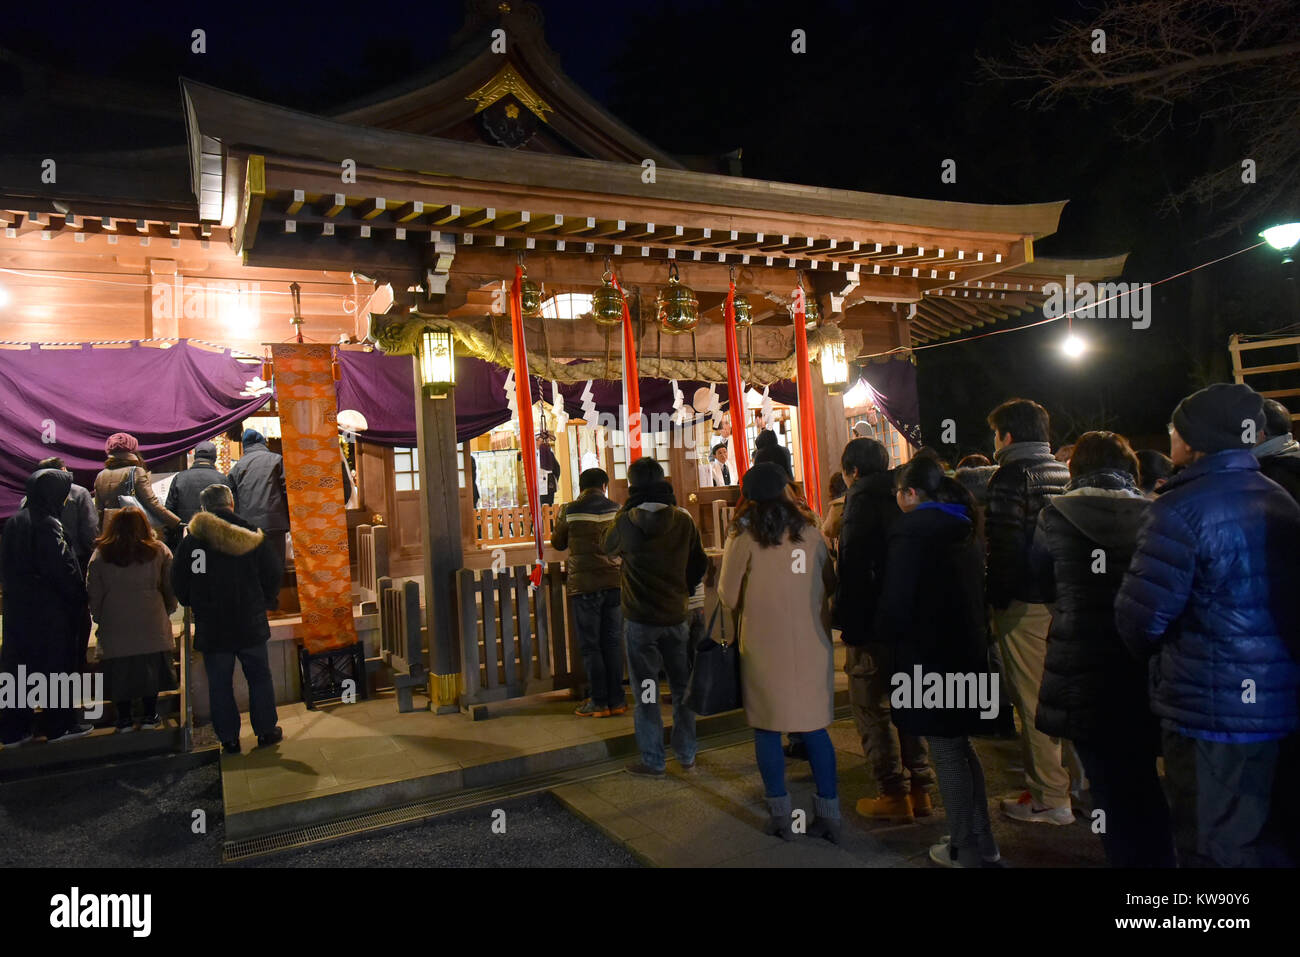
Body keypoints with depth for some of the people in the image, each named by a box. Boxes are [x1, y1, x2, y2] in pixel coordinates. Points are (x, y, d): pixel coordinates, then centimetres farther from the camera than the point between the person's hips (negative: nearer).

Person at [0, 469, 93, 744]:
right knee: (57, 662, 3)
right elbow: (62, 569, -19)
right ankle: (60, 725, 11)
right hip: (50, 610, -8)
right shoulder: (46, 525, -16)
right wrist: (78, 598, -9)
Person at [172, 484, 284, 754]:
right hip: (250, 624, 0)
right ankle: (265, 731, 19)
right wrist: (268, 601, 16)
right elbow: (273, 577, -2)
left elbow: (179, 584, 1)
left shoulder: (191, 540, -6)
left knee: (219, 683, 10)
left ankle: (229, 738, 16)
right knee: (259, 676, 14)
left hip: (211, 627, 0)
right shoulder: (253, 536, -7)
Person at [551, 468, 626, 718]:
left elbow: (557, 543, 7)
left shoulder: (570, 511, -6)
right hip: (614, 582, 3)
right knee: (613, 643, 11)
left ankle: (599, 702, 9)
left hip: (584, 584, -3)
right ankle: (617, 700, 16)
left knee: (590, 645, 6)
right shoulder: (616, 509, 2)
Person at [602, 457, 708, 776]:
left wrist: (624, 510, 9)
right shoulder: (683, 520, -6)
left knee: (645, 691, 8)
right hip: (676, 615, 3)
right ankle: (687, 755, 26)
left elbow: (609, 548, 8)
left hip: (640, 619, -3)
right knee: (682, 687, 16)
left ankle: (653, 761, 15)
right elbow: (700, 565, 4)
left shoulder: (626, 522, -13)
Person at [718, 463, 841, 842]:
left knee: (767, 729, 10)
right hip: (812, 646, 3)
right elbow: (831, 586, 13)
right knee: (815, 728, 12)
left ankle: (780, 816, 16)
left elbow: (729, 597, -5)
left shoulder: (744, 537, -7)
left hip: (764, 647, -3)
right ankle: (828, 815, 18)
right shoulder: (810, 532, 2)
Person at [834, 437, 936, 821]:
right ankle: (921, 789, 23)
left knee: (871, 707, 3)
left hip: (873, 622, -8)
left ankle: (893, 793, 7)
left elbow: (854, 566, -19)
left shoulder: (862, 499, -12)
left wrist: (848, 622, -15)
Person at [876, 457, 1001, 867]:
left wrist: (886, 635, -2)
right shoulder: (964, 526, 9)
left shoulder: (912, 529, -16)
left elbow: (896, 599, -19)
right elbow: (977, 589, 16)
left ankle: (964, 850, 15)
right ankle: (982, 841, 30)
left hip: (928, 654, -8)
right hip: (968, 650, 8)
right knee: (960, 744, 20)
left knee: (947, 753, 4)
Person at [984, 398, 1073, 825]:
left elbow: (1004, 545, -20)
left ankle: (1049, 798, 8)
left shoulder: (1010, 477, -13)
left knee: (1034, 702, 0)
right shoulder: (1066, 473, 10)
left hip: (1025, 605, -8)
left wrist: (998, 598, -11)